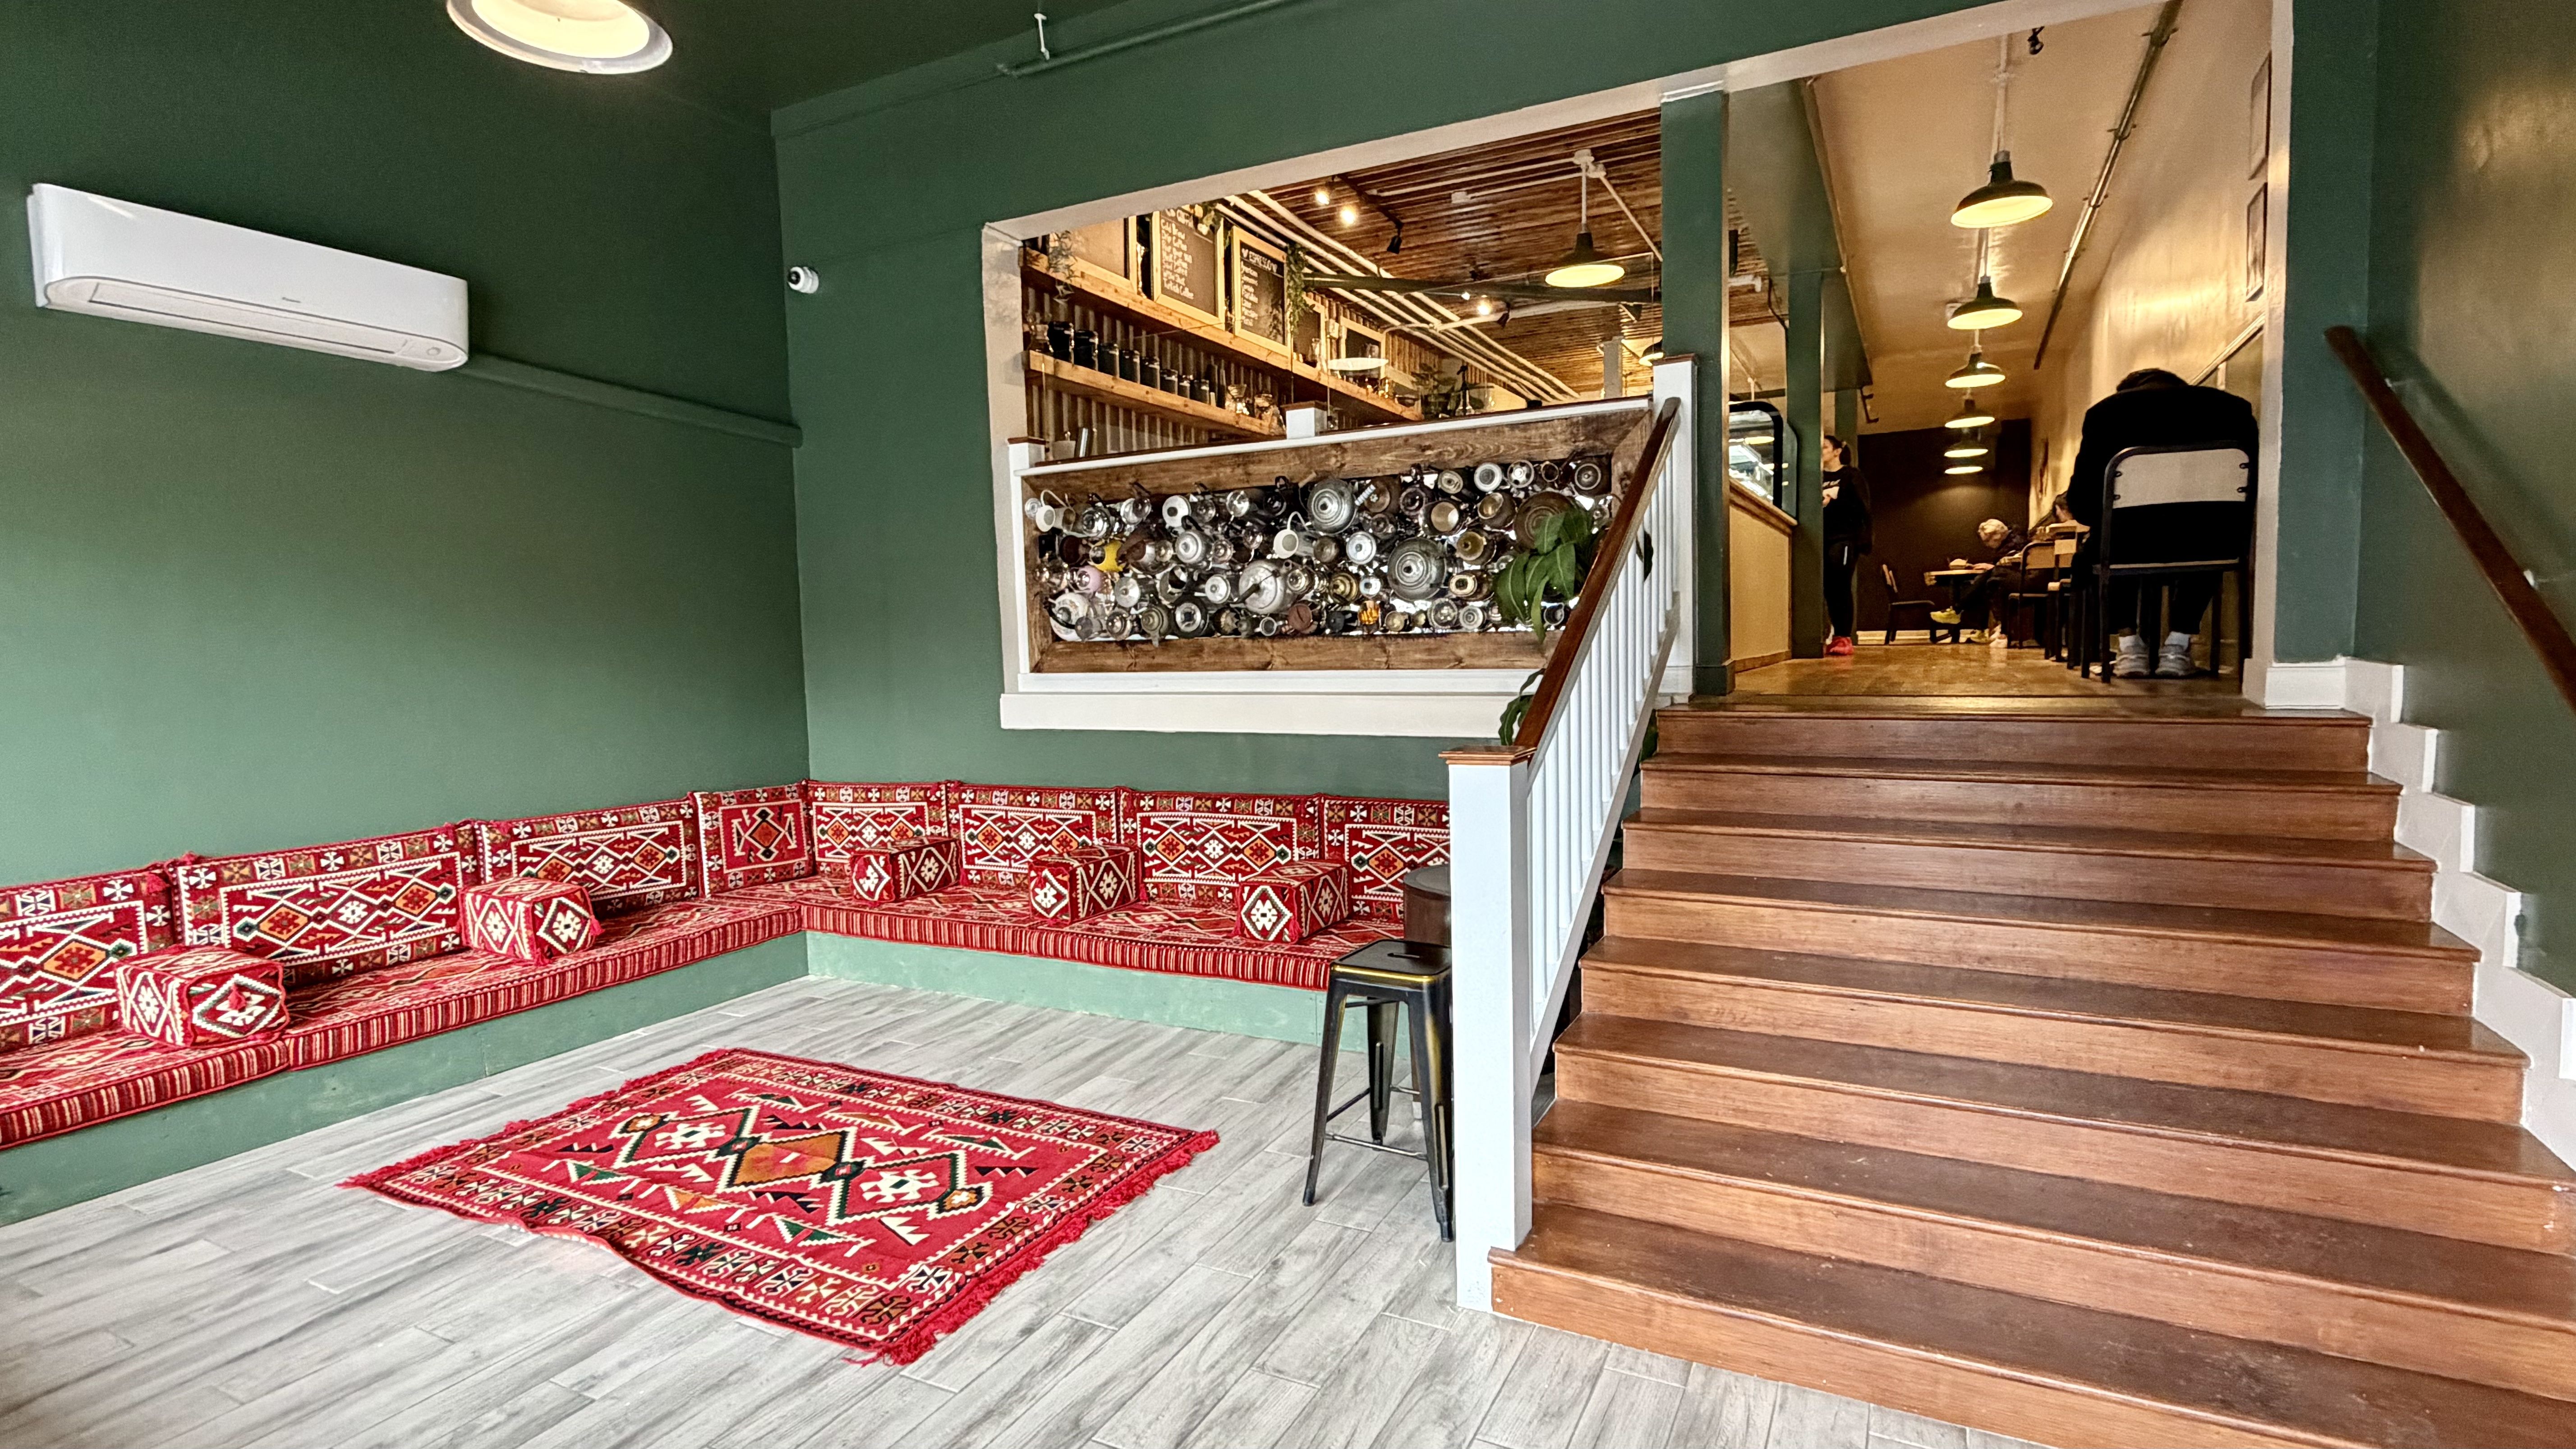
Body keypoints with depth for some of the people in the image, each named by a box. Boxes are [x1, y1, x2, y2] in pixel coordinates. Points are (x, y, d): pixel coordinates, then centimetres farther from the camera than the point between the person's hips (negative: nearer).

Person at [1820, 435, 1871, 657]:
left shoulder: (1851, 475, 4)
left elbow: (1863, 507, -3)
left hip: (1844, 539, -4)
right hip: (1822, 539, 4)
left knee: (1841, 588, -8)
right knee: (1829, 590, 2)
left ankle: (1844, 638, -6)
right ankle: (1835, 637, 7)